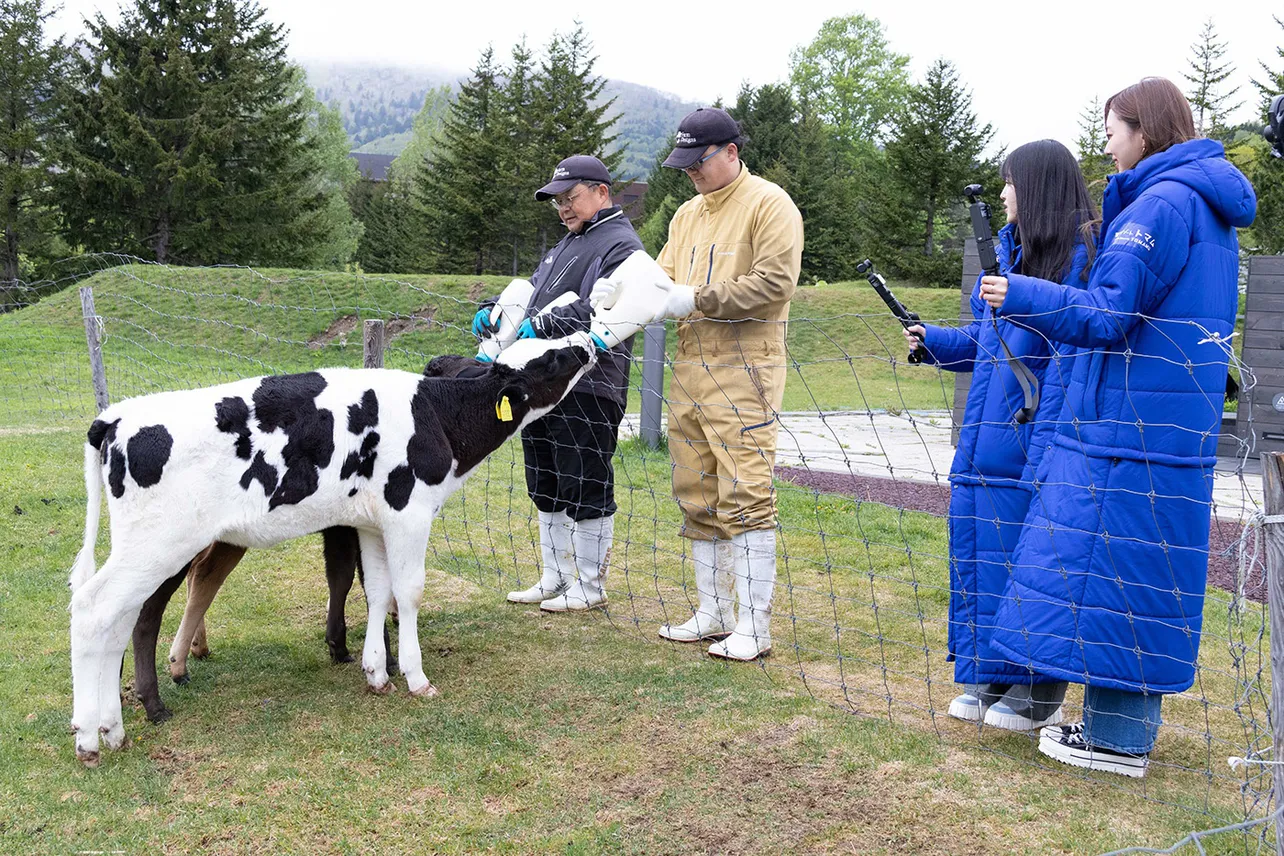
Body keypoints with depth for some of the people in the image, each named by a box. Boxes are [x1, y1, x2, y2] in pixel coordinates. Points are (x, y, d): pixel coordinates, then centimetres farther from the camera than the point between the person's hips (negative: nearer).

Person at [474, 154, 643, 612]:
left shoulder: (620, 245, -8)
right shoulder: (568, 243, 23)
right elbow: (533, 291, 24)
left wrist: (541, 325, -27)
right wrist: (495, 310, 6)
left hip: (587, 390, -10)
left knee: (586, 490, -1)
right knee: (547, 489, 15)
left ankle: (590, 587, 10)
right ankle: (555, 579, 27)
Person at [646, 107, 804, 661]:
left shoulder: (768, 204, -5)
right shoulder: (688, 214, 20)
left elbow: (775, 281, -15)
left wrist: (698, 299, -15)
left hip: (744, 370, -8)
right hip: (690, 366, 8)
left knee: (745, 496, -9)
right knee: (697, 498, 10)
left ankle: (754, 628, -3)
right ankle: (713, 614, 21)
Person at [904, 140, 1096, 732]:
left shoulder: (1075, 257, -10)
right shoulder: (1009, 250, 15)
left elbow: (1069, 356, -16)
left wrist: (1044, 449, -21)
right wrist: (932, 340, 11)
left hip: (1030, 441, -8)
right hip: (984, 440, 8)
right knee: (978, 555, 12)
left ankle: (1038, 694, 12)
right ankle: (989, 680, 25)